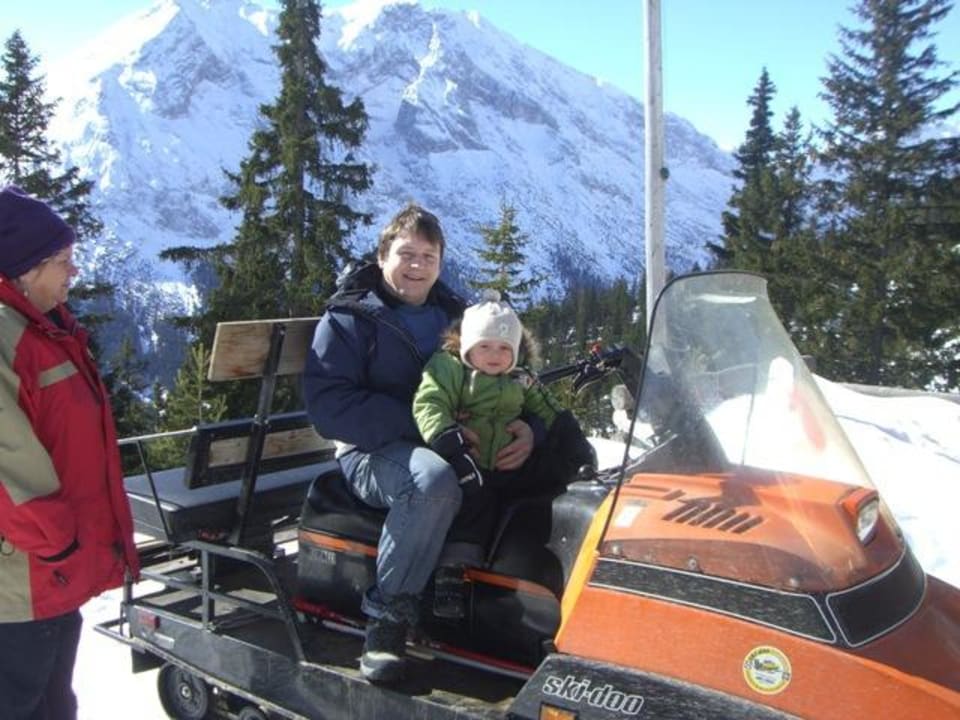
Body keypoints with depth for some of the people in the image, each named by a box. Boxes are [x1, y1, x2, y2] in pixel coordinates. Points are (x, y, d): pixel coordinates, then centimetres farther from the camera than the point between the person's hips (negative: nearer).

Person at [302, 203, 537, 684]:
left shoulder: (455, 315, 16)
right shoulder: (348, 319, 1)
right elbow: (326, 404, -12)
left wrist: (526, 428, -11)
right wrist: (422, 424, -22)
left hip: (456, 448, 5)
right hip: (375, 454, -5)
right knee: (436, 478, -38)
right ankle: (387, 617, -22)